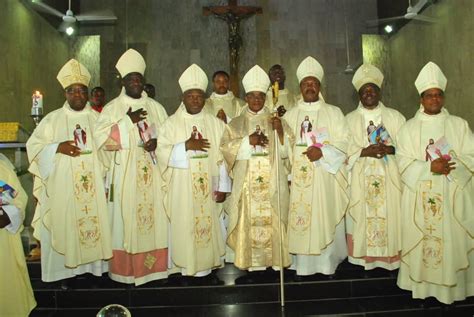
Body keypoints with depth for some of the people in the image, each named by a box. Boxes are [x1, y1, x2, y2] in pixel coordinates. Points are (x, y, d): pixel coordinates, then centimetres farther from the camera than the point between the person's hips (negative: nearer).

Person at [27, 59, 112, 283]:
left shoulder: (97, 119, 7)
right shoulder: (52, 119, 3)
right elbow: (33, 146, 2)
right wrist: (58, 148, -16)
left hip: (93, 187, 1)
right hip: (62, 187, -1)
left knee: (94, 225, 4)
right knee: (63, 227, 2)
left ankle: (93, 267, 18)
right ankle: (64, 272, 15)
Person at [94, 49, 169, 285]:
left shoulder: (155, 107, 11)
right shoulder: (112, 108, 4)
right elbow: (101, 137, -8)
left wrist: (157, 142, -10)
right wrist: (128, 120, -14)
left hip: (152, 173, 3)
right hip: (125, 174, -2)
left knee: (154, 216, 4)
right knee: (126, 217, -1)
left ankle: (153, 264, 17)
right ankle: (125, 268, 11)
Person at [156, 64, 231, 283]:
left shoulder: (215, 123, 5)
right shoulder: (172, 123, 2)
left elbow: (223, 157, 3)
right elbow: (162, 153, -7)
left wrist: (223, 186, -2)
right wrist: (186, 146, -19)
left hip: (208, 187, 2)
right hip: (182, 188, -1)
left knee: (209, 226, 6)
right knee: (185, 226, 2)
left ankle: (207, 268, 21)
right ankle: (187, 269, 16)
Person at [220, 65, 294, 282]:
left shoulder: (275, 120, 12)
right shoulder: (236, 124, 12)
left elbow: (287, 150, 5)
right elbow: (226, 148, 0)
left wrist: (280, 131, -12)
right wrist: (248, 140, -13)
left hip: (273, 183, 0)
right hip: (247, 183, 0)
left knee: (273, 222, -1)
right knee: (250, 224, -3)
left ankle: (277, 264, 9)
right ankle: (253, 267, 5)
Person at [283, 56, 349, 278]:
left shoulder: (334, 113, 8)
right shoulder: (290, 115, 13)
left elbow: (344, 141, -2)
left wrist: (322, 151, -15)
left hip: (325, 177, -1)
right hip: (299, 177, 1)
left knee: (326, 218, 0)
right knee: (300, 219, 1)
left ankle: (328, 262, 14)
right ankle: (302, 264, 11)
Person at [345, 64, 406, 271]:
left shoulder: (395, 116, 9)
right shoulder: (350, 119, 8)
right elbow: (344, 150, -1)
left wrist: (389, 149, -15)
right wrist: (364, 152, -15)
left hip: (390, 178, 0)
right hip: (361, 180, 0)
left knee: (389, 215, 0)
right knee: (363, 216, 0)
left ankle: (391, 256, 14)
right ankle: (364, 256, 12)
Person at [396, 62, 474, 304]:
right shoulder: (409, 128, 5)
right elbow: (404, 163, -3)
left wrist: (452, 165, -17)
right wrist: (429, 167, -18)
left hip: (453, 195, 1)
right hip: (420, 197, 0)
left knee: (453, 240, 1)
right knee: (421, 241, 1)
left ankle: (452, 285, 16)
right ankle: (421, 283, 15)